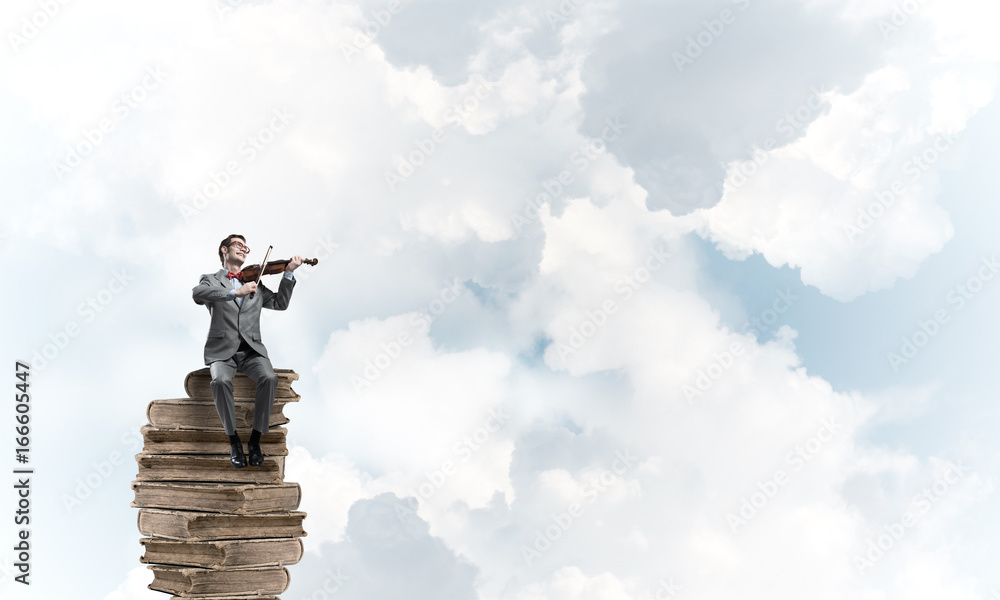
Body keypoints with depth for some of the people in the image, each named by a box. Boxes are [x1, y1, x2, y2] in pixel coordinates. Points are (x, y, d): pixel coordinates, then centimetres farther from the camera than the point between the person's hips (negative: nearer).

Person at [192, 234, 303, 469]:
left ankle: (255, 440, -17)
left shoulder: (255, 284, 23)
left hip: (251, 349, 3)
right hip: (222, 350, -2)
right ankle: (234, 441, -16)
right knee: (221, 380, -34)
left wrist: (288, 273, 3)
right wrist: (234, 292, -25)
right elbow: (197, 294, -13)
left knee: (269, 378, -29)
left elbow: (279, 303, 14)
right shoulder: (211, 280, 11)